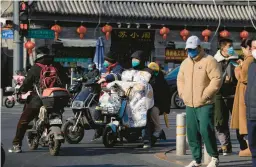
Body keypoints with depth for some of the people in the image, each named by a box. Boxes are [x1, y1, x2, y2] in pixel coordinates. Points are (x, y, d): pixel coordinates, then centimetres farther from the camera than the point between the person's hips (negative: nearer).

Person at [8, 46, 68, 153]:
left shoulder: (35, 68, -4)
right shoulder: (57, 67, 5)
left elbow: (26, 83, -3)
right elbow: (65, 80, 12)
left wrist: (21, 91, 15)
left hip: (38, 100, -3)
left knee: (23, 121, 5)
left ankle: (17, 145, 0)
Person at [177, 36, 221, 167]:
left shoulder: (209, 61, -7)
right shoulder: (185, 63, 15)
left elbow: (216, 80, -14)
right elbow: (180, 80, 26)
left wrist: (205, 95, -15)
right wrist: (183, 94, 11)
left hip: (205, 104, -7)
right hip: (189, 105, 7)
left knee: (205, 130, -13)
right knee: (192, 133, 6)